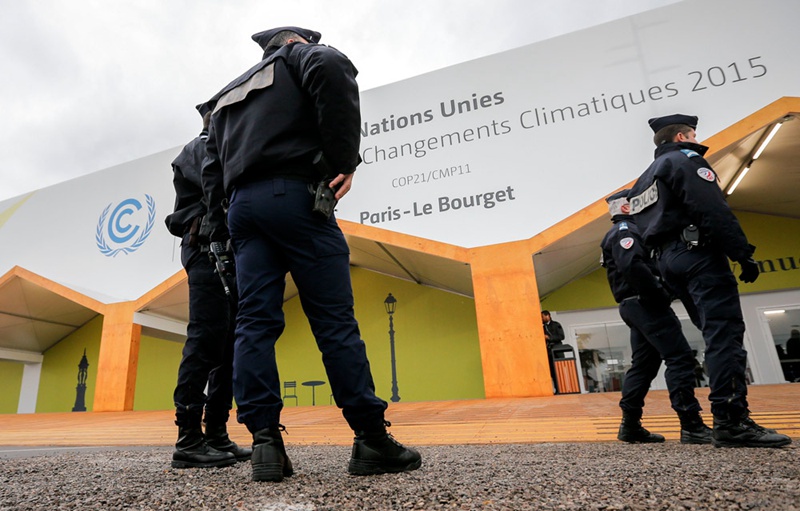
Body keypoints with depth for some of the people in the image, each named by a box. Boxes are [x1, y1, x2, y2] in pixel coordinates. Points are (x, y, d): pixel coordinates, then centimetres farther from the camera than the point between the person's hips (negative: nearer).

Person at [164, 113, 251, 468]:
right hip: (208, 249, -9)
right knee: (206, 339, -15)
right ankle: (188, 440, -12)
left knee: (229, 345, 3)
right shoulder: (200, 148, 6)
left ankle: (216, 436, 6)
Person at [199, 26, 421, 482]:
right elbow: (331, 69, -11)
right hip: (292, 194, -6)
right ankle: (372, 440, -5)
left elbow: (213, 173, 26)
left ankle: (265, 440, -7)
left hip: (240, 204, 7)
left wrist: (220, 237, 23)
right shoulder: (296, 56, 17)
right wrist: (345, 159, -13)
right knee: (335, 320, -8)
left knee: (255, 322, 0)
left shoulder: (226, 98, 35)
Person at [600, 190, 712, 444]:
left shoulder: (621, 232, 26)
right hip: (645, 303, -10)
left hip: (636, 306, 10)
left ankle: (630, 425, 11)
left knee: (643, 364, 10)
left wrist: (659, 293, 8)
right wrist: (660, 294, -19)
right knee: (680, 357, -11)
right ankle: (691, 425, -11)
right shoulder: (625, 229, -7)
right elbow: (632, 266, -24)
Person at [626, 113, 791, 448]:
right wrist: (744, 254, -15)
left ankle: (727, 419, 8)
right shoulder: (686, 160, 0)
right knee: (726, 335, -11)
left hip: (668, 260, 9)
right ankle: (733, 421, -15)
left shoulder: (643, 182, 25)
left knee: (718, 335, 9)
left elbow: (645, 230, 22)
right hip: (698, 252, -9)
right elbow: (714, 211, -14)